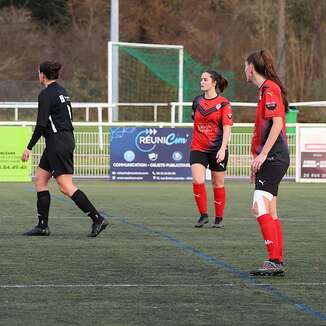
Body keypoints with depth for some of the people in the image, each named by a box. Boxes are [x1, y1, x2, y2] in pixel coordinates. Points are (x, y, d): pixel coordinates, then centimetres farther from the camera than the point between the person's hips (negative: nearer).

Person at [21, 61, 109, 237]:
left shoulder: (46, 94, -12)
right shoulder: (62, 92, 14)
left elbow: (41, 125, -18)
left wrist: (29, 148, -13)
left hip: (57, 142, -10)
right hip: (68, 139, 10)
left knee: (66, 186, -10)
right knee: (40, 180, 12)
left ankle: (98, 219, -14)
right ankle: (42, 226, 11)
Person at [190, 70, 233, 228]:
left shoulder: (223, 103, -6)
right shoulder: (197, 101, 8)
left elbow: (227, 128, -11)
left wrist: (223, 149, -21)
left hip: (217, 149, -3)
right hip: (198, 148, 3)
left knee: (218, 184, 6)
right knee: (197, 181, -15)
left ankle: (219, 218, 18)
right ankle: (203, 215, -3)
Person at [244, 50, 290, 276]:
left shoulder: (270, 89, -10)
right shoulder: (266, 89, 20)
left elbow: (277, 123, -20)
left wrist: (263, 154, -23)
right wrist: (258, 160, 27)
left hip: (273, 157, -10)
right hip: (271, 159, 10)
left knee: (260, 208, -16)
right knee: (269, 212, 9)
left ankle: (274, 261, -20)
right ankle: (277, 263, 10)